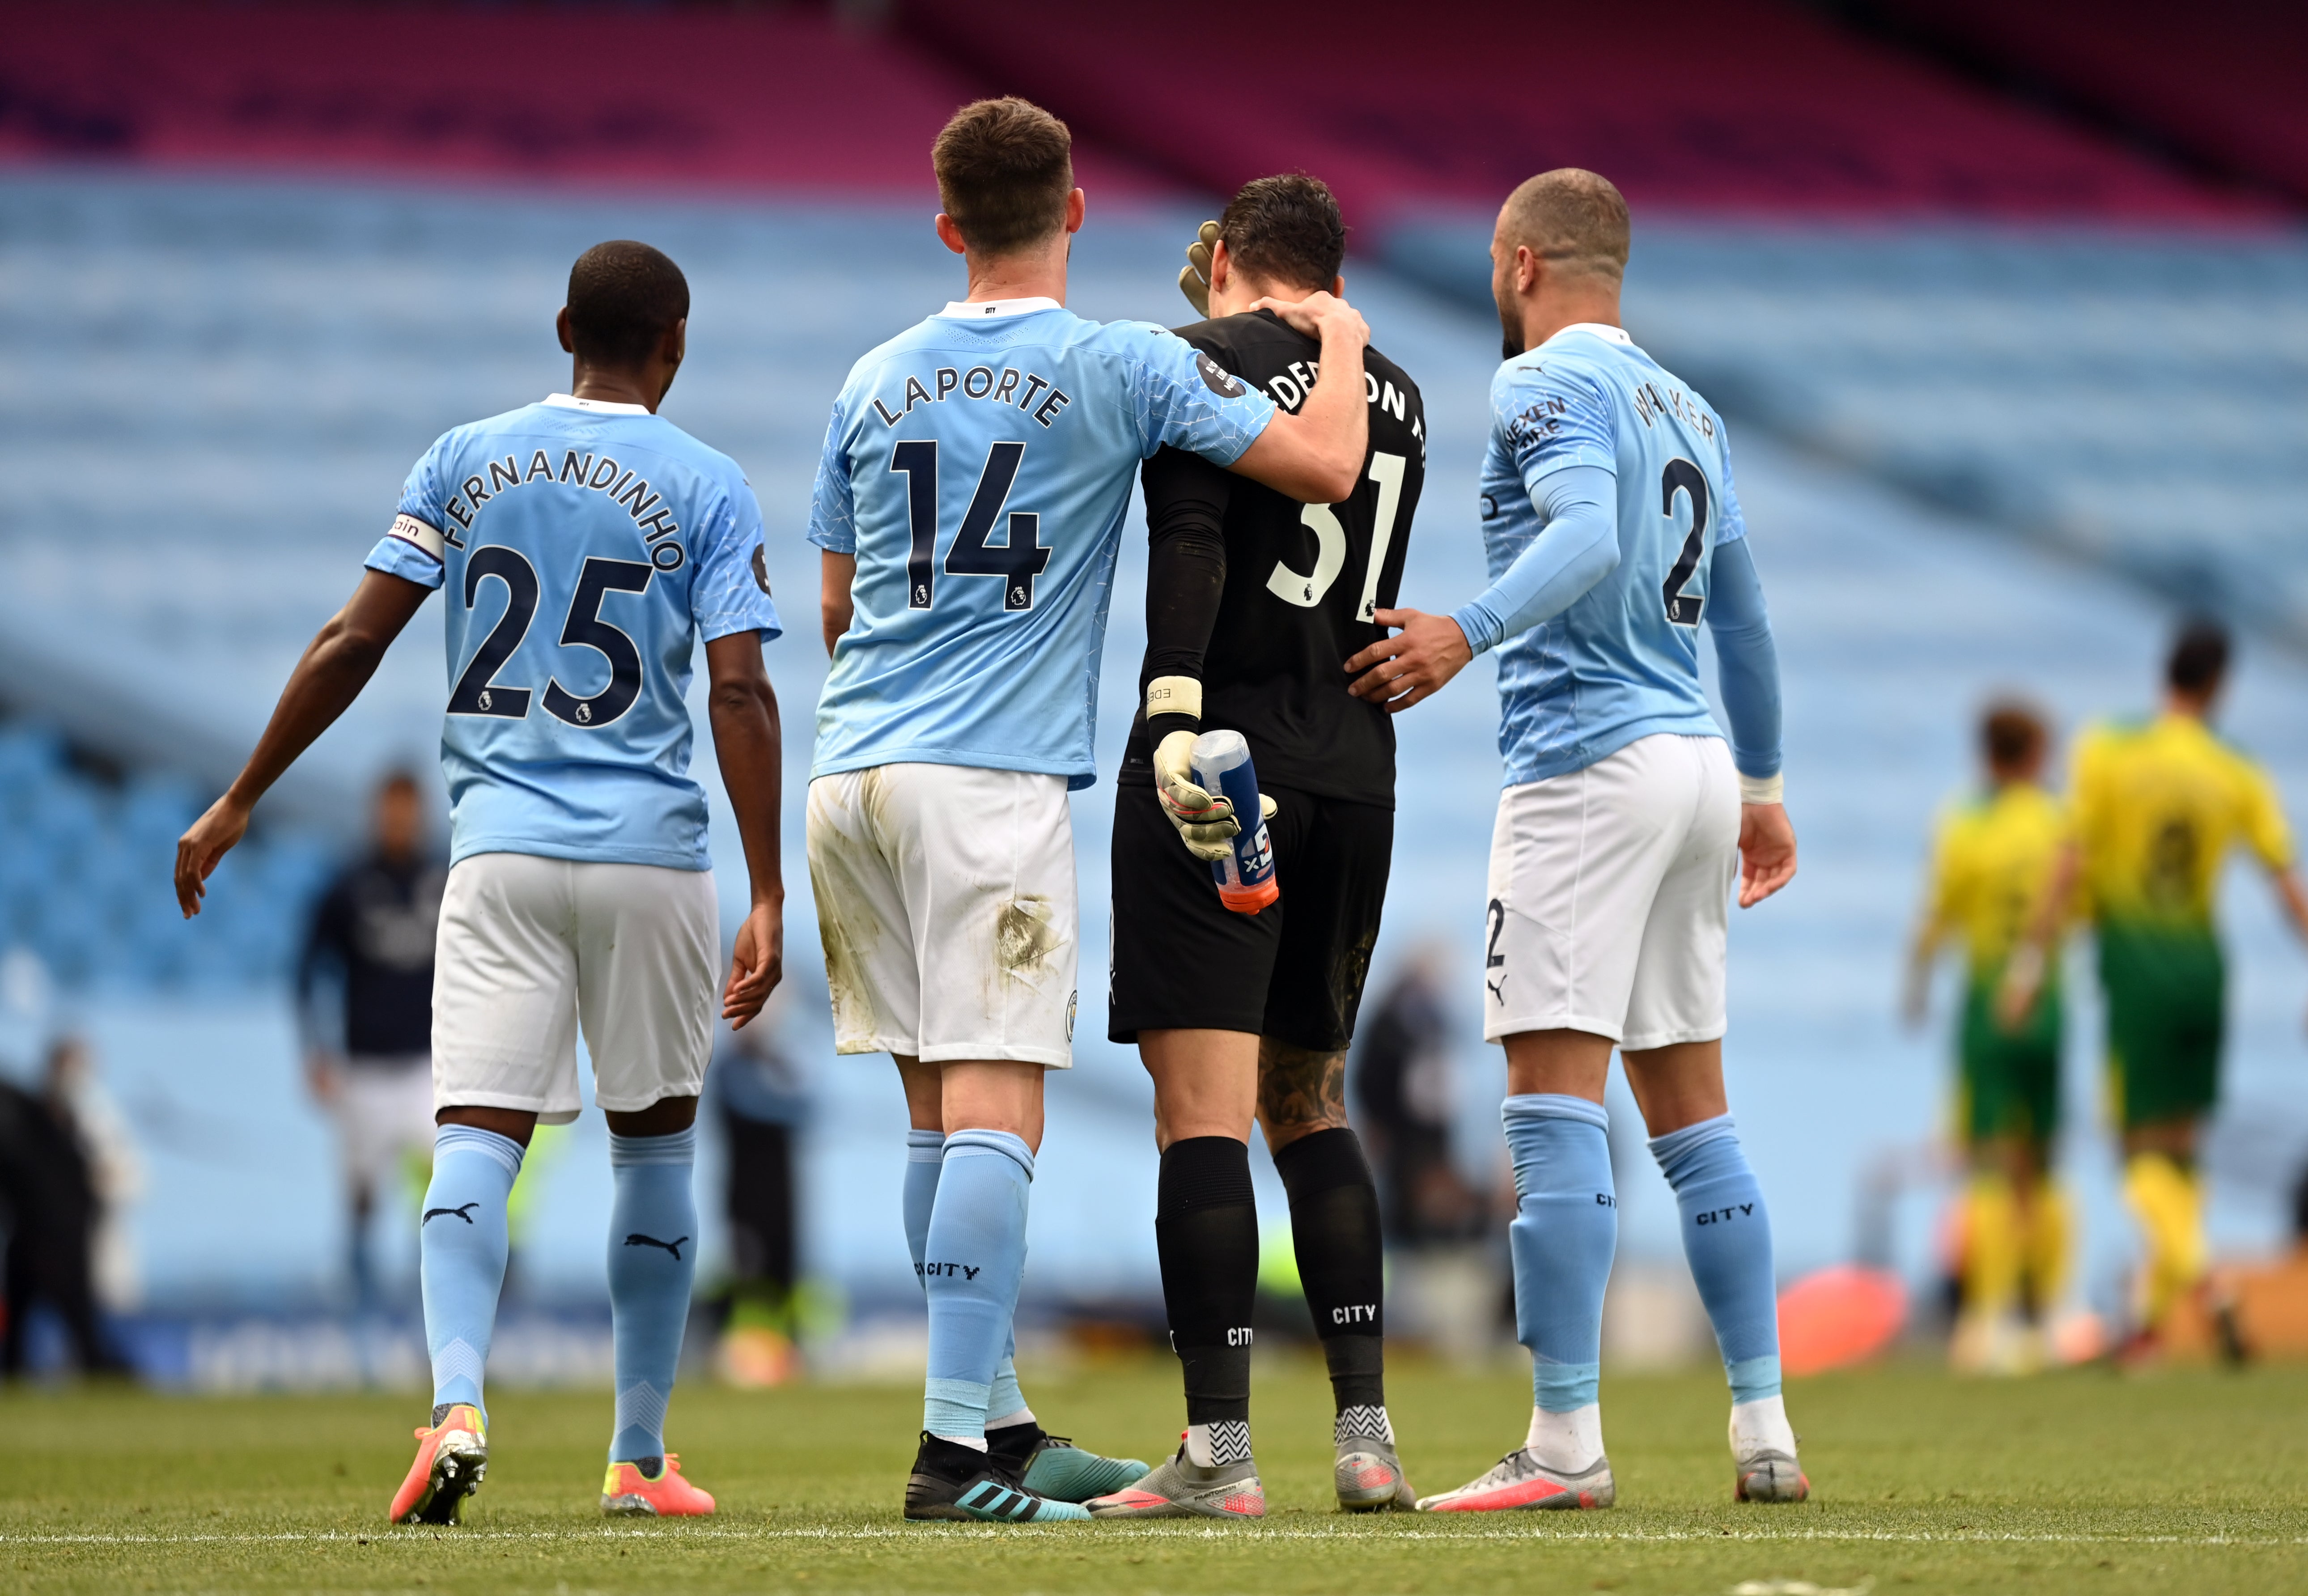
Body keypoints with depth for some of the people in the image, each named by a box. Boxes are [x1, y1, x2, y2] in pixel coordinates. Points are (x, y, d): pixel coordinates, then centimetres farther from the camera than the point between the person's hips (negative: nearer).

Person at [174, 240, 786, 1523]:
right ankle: (641, 1455, 16)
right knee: (656, 1141, 13)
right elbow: (741, 694, -7)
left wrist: (241, 803, 11)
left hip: (499, 844, 1)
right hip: (652, 853, -1)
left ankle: (458, 1403, -27)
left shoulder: (465, 461, 7)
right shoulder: (706, 487, 1)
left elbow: (354, 643, 4)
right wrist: (769, 899, -6)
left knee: (477, 1139, -4)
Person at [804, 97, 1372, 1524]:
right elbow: (1324, 466, -7)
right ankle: (957, 1445, -18)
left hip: (852, 767, 6)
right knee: (995, 1109, -10)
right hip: (992, 777, -6)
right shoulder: (1123, 366, -2)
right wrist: (1343, 340, 12)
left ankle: (1002, 1423, 18)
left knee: (942, 1113, 12)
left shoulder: (877, 380, 13)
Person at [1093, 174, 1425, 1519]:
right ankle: (1367, 1433, 9)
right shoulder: (1399, 401, 16)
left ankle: (1220, 1450, -12)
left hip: (1220, 764, -6)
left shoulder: (1208, 361, -3)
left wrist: (1172, 718, -26)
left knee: (1202, 1111, -7)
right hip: (1357, 775, 6)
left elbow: (1190, 548, -17)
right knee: (1309, 1104, 16)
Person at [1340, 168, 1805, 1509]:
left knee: (1556, 1098, -10)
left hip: (1588, 764, -9)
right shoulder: (1689, 408, 21)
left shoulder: (1550, 385, -5)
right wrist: (1762, 784, 34)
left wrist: (1470, 633, -33)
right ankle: (1765, 1430, 11)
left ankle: (1567, 1444, -16)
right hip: (1700, 764, 9)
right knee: (1692, 1107, 12)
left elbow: (1588, 543, -23)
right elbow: (1741, 611, 26)